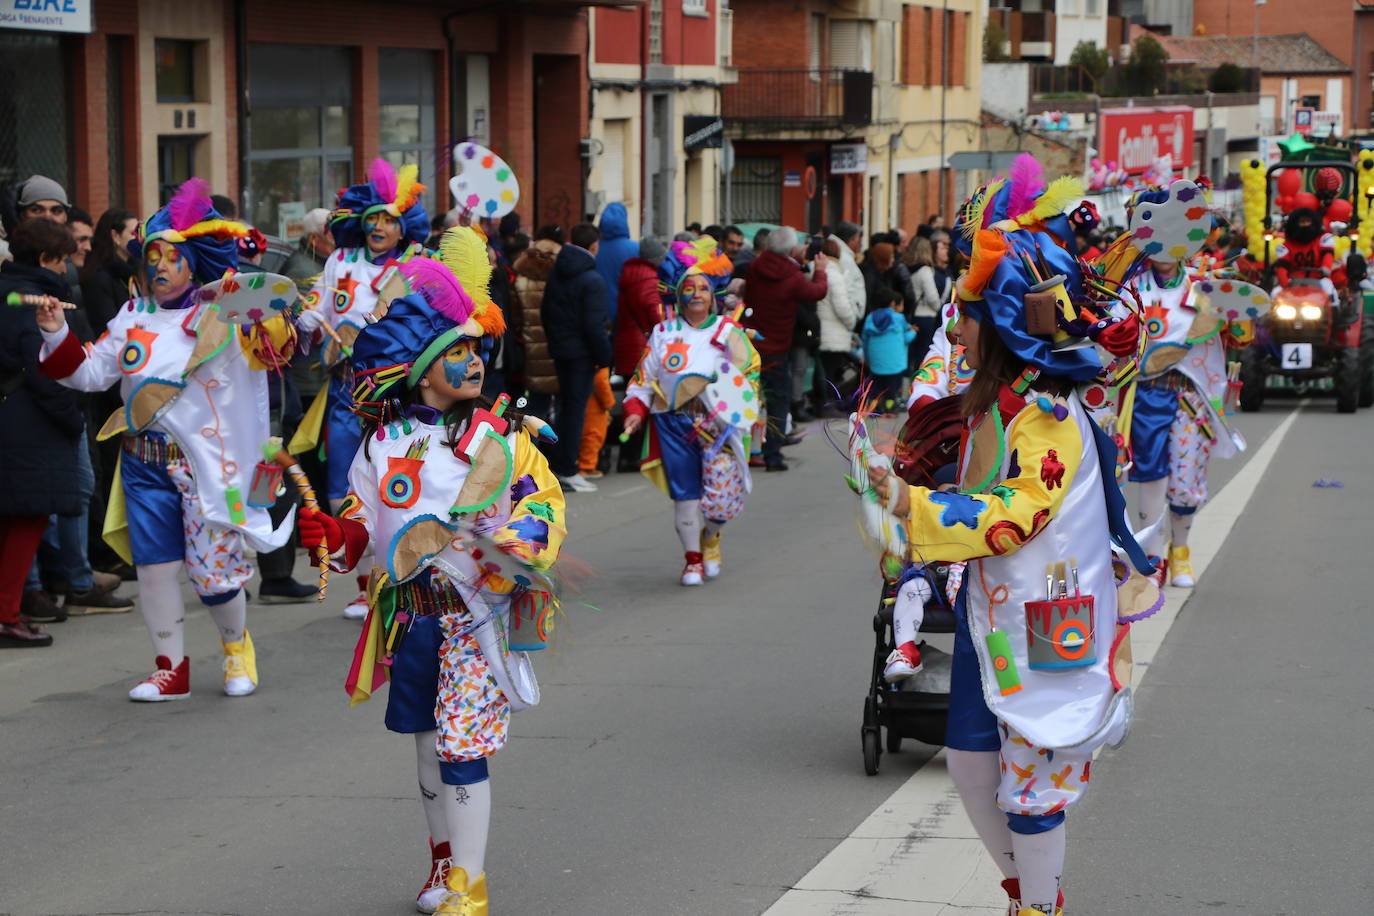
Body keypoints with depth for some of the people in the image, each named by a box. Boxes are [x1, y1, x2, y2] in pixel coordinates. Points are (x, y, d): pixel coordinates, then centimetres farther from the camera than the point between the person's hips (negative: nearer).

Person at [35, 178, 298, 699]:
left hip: (206, 458, -4)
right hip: (144, 463, 4)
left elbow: (271, 349, -18)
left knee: (213, 569, 0)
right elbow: (91, 372, 13)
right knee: (153, 565, 2)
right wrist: (57, 336, 0)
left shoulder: (221, 318, -4)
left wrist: (272, 326, -38)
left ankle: (237, 646, 29)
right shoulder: (133, 318, 10)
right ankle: (172, 669, 16)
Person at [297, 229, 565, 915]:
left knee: (463, 747, -8)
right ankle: (444, 860, 34)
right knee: (428, 742, 14)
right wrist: (332, 535, -11)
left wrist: (521, 545, -18)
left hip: (478, 608, -3)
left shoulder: (500, 435, -3)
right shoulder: (384, 442, 3)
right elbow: (365, 523, 9)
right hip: (411, 611, 3)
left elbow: (543, 498, 0)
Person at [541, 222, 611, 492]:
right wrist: (604, 356, -10)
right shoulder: (592, 280, -17)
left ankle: (559, 462, 26)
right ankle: (566, 469, 0)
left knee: (567, 403, 20)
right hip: (582, 353, -7)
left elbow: (545, 311, 14)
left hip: (559, 348, 7)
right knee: (575, 406, -2)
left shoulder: (554, 274, 7)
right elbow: (594, 325, -20)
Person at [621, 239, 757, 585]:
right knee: (685, 493, -1)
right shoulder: (663, 333, 9)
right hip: (674, 424, 1)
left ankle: (710, 538, 24)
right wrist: (636, 410, -3)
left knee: (721, 492, -8)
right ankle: (693, 559, 15)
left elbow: (751, 374, 7)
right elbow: (644, 377, 11)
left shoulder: (729, 333, 6)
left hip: (718, 425, -1)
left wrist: (736, 409, -9)